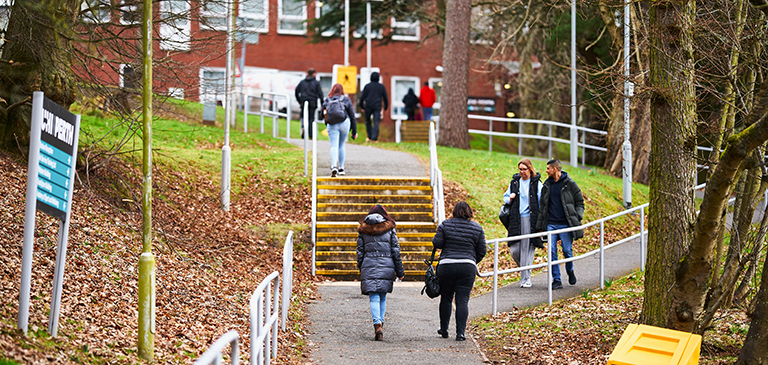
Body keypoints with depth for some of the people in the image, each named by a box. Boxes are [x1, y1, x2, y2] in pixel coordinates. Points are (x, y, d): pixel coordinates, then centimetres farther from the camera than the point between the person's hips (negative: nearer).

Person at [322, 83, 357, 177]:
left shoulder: (327, 100, 11)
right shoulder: (346, 100, 11)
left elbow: (322, 114, 11)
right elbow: (352, 116, 11)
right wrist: (354, 131, 15)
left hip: (332, 125, -1)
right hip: (345, 123, 1)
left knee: (334, 146, -8)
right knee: (341, 145, 18)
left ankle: (334, 166, -30)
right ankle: (341, 168, 19)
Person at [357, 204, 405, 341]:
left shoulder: (363, 230, 6)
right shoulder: (389, 229, 5)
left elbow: (360, 252, 8)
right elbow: (396, 251, 4)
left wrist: (361, 269, 18)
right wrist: (400, 271, 9)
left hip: (369, 267, -1)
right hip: (387, 267, 1)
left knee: (374, 298, -4)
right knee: (383, 297, 15)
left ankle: (377, 325, -22)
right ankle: (380, 323, 13)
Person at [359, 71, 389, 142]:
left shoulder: (367, 86, 2)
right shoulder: (381, 87, 6)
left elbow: (362, 97, 1)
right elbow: (385, 98, 11)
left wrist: (362, 107, 9)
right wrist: (386, 107, 22)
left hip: (368, 106, 0)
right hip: (377, 107, 0)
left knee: (368, 121, 16)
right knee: (376, 122, -4)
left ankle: (369, 137, 17)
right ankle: (374, 138, -15)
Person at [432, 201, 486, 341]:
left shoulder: (445, 225, 0)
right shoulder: (477, 228, 4)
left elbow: (437, 243, -4)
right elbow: (482, 251, 6)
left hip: (446, 266, 0)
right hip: (467, 267, 0)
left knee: (446, 298, 14)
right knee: (462, 300, 0)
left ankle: (444, 330, 24)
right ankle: (460, 332, -7)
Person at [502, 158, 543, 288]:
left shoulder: (536, 183, 1)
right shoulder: (514, 182, 13)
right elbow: (506, 197, 25)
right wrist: (510, 198, 0)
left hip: (530, 219, -4)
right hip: (516, 219, 4)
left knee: (527, 248, -6)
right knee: (514, 249, -2)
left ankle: (525, 279, -2)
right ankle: (524, 268, 26)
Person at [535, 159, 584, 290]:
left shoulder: (570, 184, 0)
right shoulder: (547, 185, 12)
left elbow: (580, 202, 4)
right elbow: (542, 206, 16)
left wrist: (577, 218, -10)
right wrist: (540, 226, 12)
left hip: (565, 224, -3)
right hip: (551, 224, 3)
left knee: (567, 251, -4)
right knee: (552, 252, -4)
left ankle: (570, 271, 26)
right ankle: (556, 280, 1)